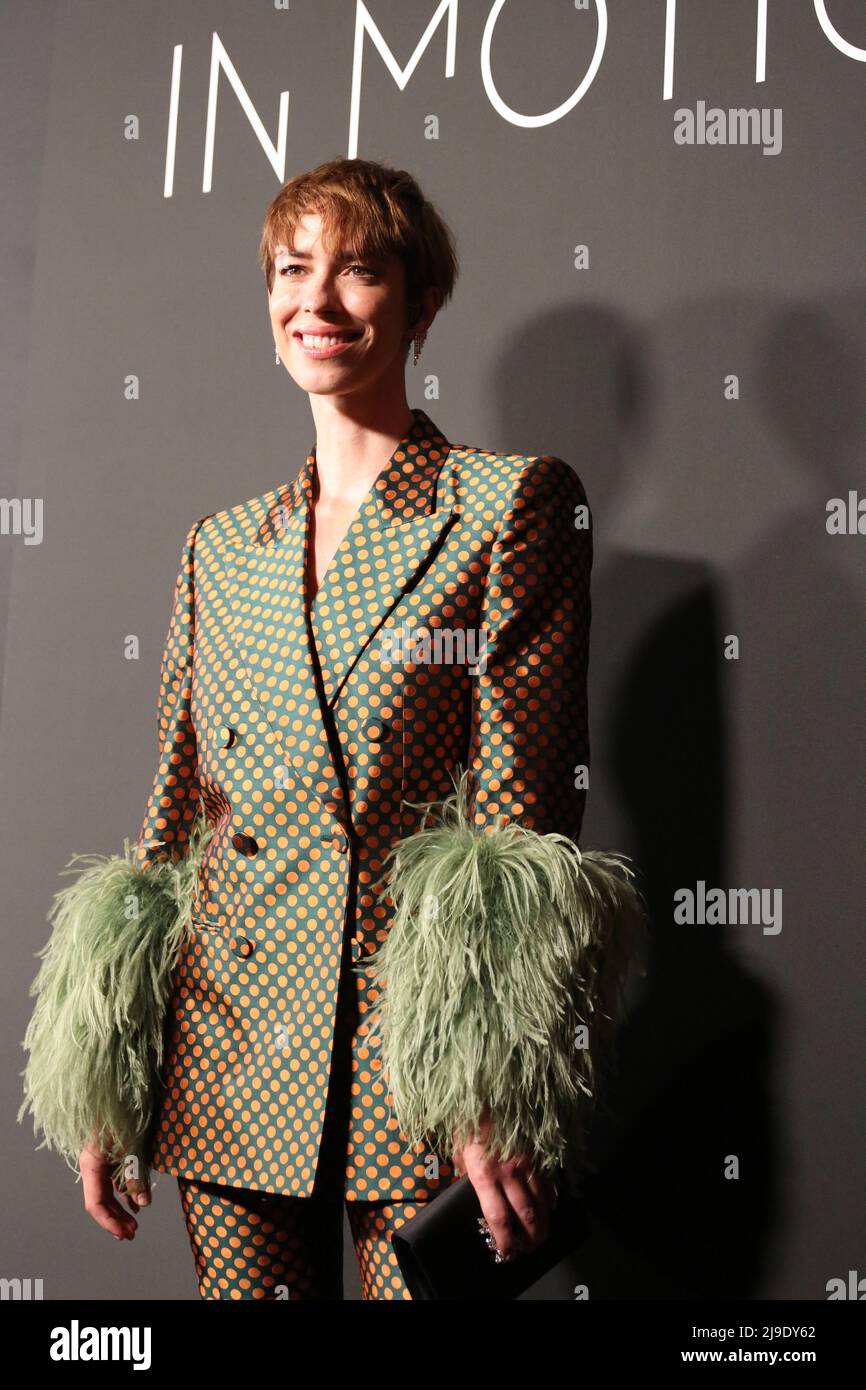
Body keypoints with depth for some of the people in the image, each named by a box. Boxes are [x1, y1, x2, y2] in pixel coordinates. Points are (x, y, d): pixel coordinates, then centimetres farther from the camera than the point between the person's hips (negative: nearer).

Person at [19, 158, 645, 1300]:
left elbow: (524, 812, -8)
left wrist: (493, 1098, -14)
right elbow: (175, 814, 13)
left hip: (416, 1066, -4)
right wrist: (109, 1081, 10)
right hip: (231, 1069, 4)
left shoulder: (513, 503, -2)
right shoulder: (221, 546, 12)